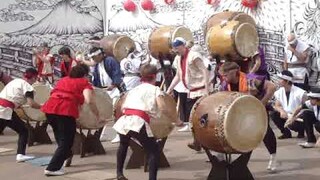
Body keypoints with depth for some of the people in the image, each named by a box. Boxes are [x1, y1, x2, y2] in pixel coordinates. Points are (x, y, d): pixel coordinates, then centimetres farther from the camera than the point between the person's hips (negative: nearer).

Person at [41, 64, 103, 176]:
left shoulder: (63, 80, 29)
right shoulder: (84, 83, 11)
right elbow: (89, 101, -3)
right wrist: (97, 116, 6)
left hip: (50, 108, 7)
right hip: (66, 111, -6)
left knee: (60, 137, 28)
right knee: (66, 141, 5)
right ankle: (52, 168, 0)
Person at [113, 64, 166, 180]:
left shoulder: (134, 89, 27)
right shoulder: (155, 89, 11)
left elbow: (123, 107, 21)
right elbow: (162, 107, -3)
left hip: (124, 121, 6)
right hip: (139, 123, -6)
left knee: (123, 145, 34)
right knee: (154, 151, 5)